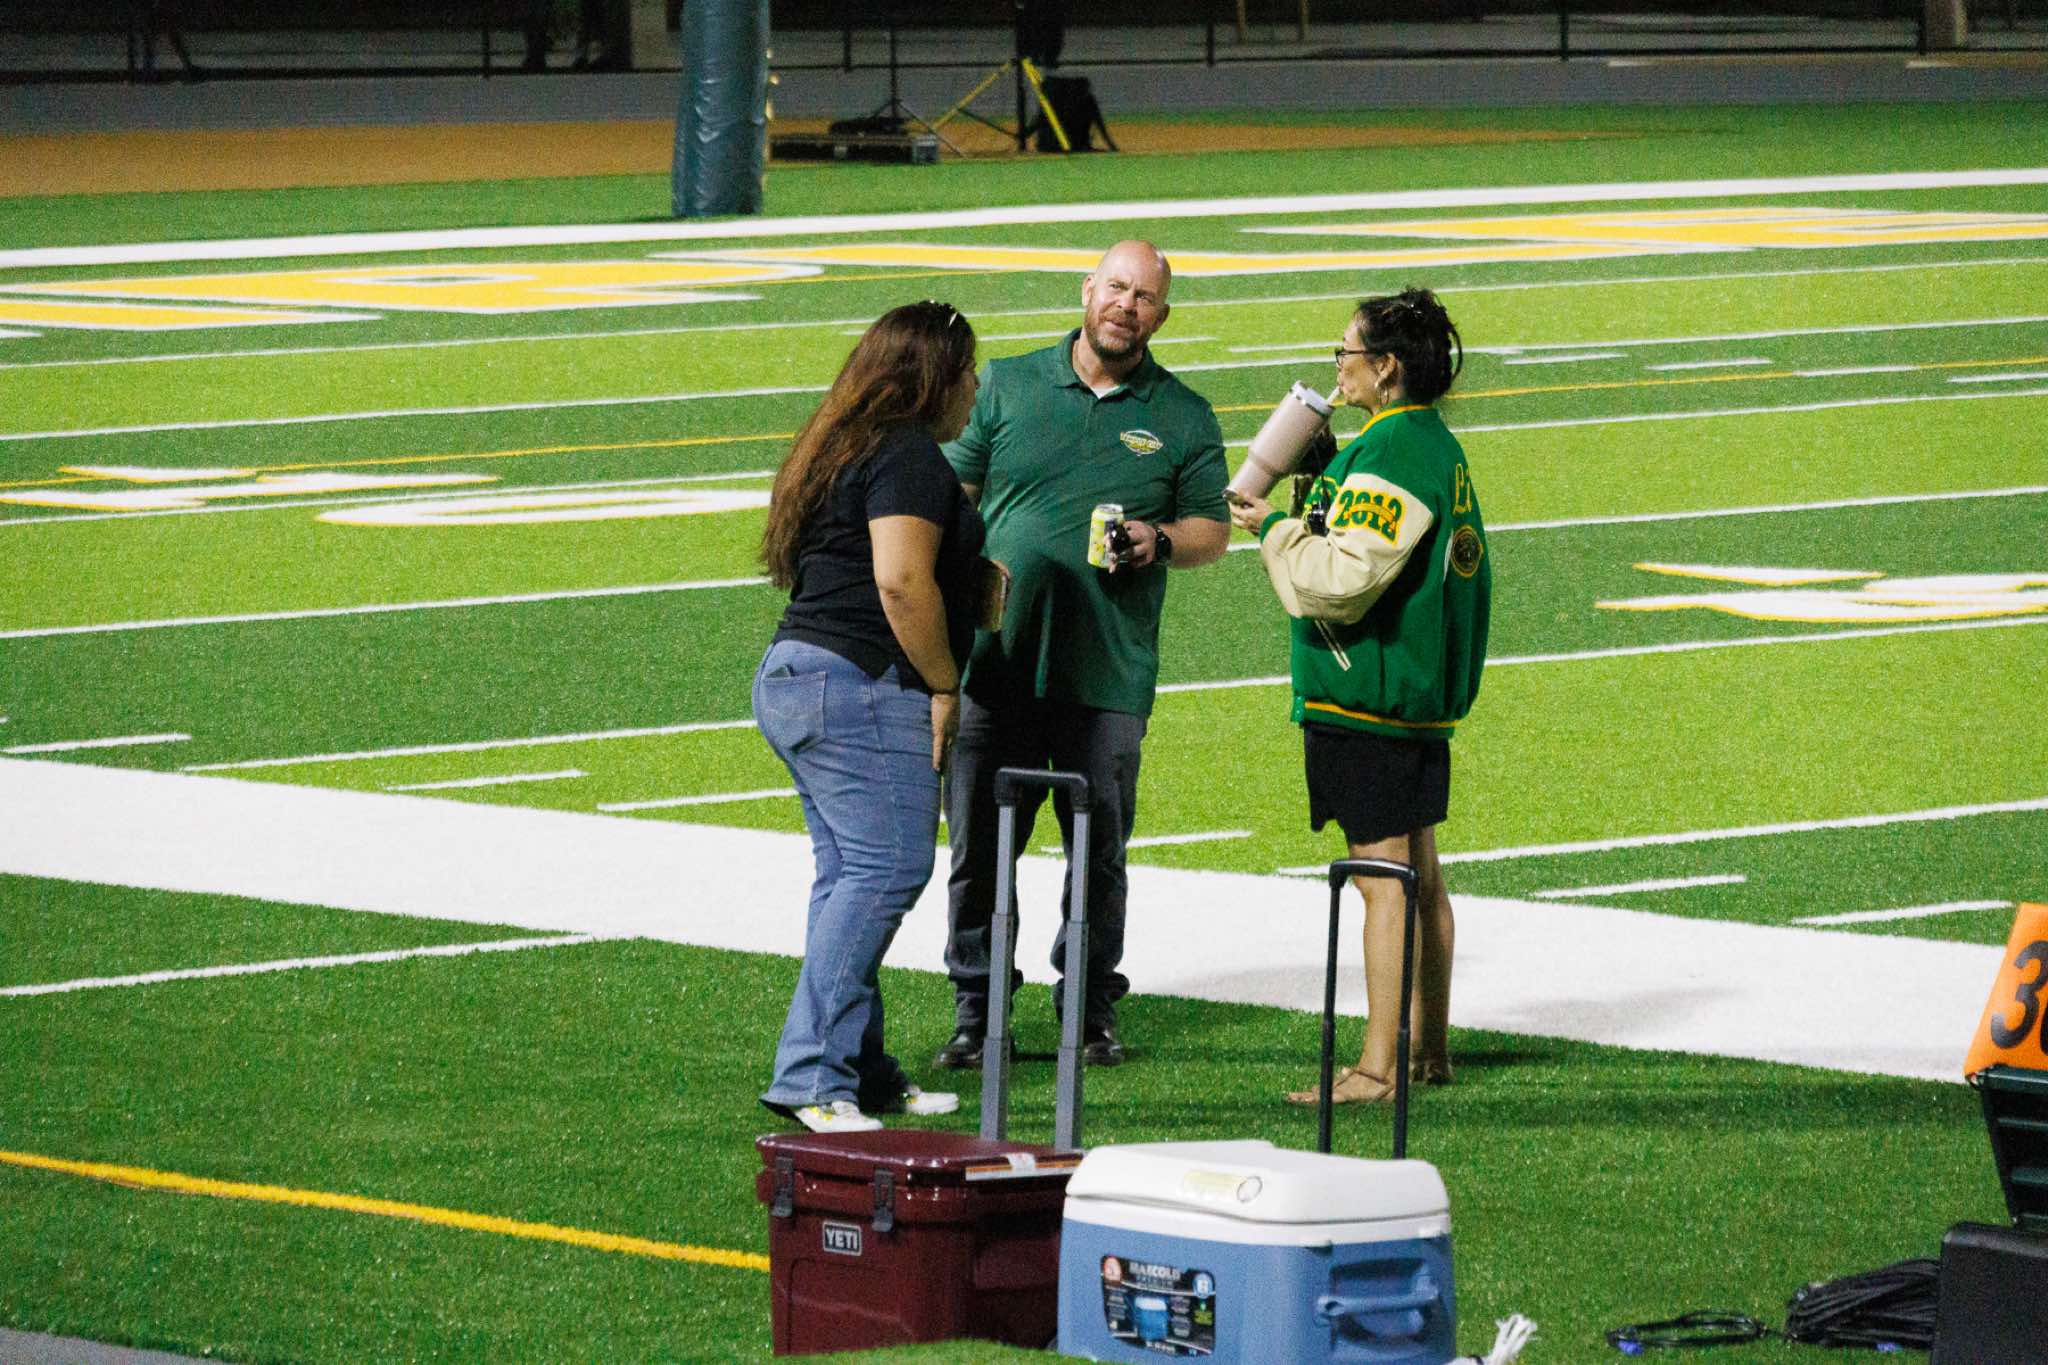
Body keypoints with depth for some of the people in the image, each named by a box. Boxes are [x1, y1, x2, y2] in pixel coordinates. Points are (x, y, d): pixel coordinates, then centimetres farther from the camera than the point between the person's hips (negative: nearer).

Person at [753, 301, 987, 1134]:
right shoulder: (908, 455, -11)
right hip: (862, 684, -11)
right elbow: (902, 580, -20)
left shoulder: (846, 449, 20)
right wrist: (944, 687, -13)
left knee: (851, 877, 12)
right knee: (886, 870, -12)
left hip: (798, 679, 11)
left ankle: (860, 1072, 13)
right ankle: (811, 1078, -18)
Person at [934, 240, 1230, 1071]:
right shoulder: (1008, 386, 9)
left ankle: (1092, 1010, 18)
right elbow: (952, 495, 12)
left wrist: (1160, 541, -9)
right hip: (995, 660, 0)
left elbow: (1213, 529, 12)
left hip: (1107, 675, 0)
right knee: (979, 846, 1)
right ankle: (974, 1012, 10)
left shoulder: (1183, 417, 9)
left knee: (1099, 853, 5)